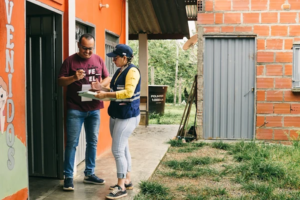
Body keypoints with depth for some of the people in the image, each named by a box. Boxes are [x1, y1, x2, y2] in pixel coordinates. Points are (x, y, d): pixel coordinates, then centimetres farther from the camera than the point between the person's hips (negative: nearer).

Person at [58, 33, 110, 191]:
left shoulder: (98, 60, 8)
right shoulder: (70, 61, -3)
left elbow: (107, 78, 13)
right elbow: (60, 81, -4)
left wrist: (100, 84, -9)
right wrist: (73, 78, -23)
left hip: (94, 109, 4)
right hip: (75, 109, -4)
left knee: (92, 142, 10)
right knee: (72, 143, -2)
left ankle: (89, 174, 22)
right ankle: (68, 176, 8)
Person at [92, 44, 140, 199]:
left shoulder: (132, 71, -14)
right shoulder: (119, 71, 12)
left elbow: (128, 92, -24)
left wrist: (106, 95, -22)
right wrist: (101, 89, 7)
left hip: (128, 116, -9)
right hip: (116, 115, 9)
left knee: (117, 150, -10)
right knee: (123, 149, 14)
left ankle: (121, 187, -1)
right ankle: (127, 181, 25)